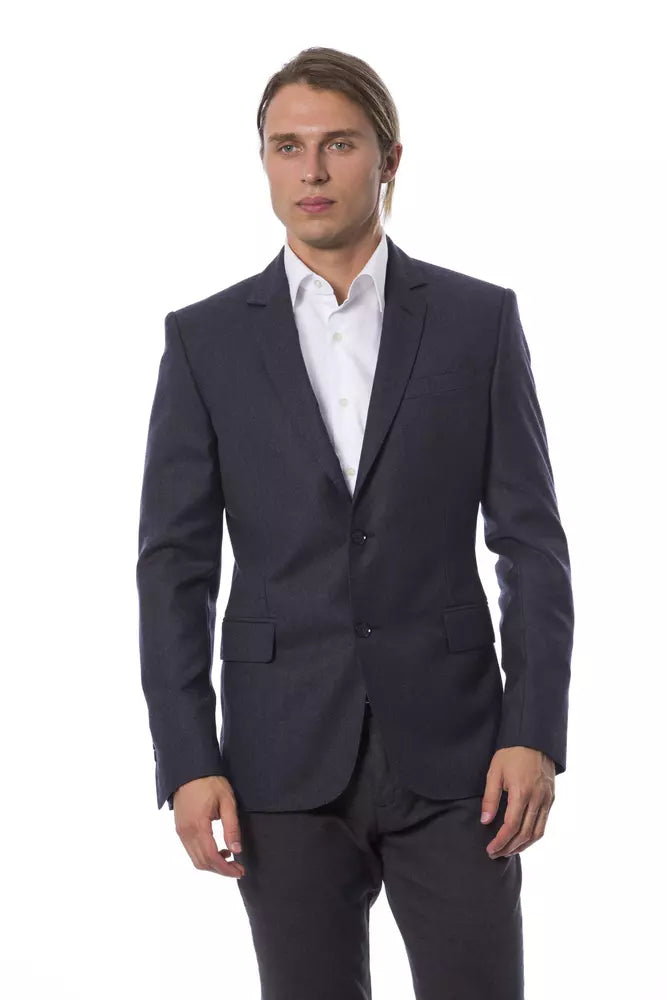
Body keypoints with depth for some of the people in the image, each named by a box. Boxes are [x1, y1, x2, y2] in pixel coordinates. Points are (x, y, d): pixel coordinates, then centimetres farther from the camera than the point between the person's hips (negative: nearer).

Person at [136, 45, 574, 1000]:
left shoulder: (479, 319, 3)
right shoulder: (207, 339, 4)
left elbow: (532, 544, 1)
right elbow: (174, 565, 1)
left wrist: (536, 734, -9)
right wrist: (187, 764, -8)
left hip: (448, 750, 0)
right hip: (287, 759, 0)